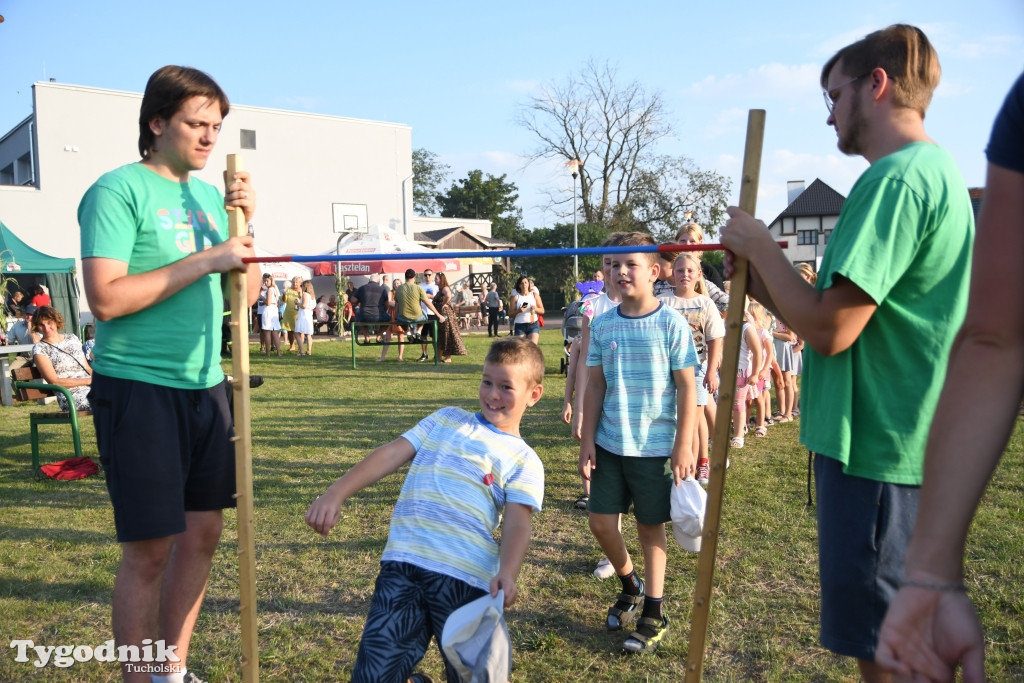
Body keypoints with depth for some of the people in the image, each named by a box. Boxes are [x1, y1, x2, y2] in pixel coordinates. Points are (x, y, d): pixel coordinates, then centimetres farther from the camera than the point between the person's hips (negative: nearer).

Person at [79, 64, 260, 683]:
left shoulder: (208, 194, 13)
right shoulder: (119, 190, -8)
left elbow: (245, 293, 13)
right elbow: (106, 298, -19)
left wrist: (244, 224, 0)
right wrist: (205, 259, -18)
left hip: (205, 385, 7)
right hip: (139, 388, -7)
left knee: (203, 532, 13)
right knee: (149, 550, 0)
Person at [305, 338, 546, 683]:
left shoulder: (524, 461, 7)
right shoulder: (447, 419, 18)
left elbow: (517, 524, -6)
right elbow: (391, 453, 10)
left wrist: (507, 574, -25)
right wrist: (337, 493, -1)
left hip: (464, 576, -2)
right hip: (402, 564, 3)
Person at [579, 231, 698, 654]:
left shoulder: (670, 323, -9)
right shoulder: (602, 325, 1)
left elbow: (686, 387, -7)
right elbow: (595, 386, 6)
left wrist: (684, 446, -10)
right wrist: (588, 439, 3)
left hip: (655, 446, -4)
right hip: (610, 444, 4)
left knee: (651, 526, 7)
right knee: (601, 522, 6)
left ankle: (654, 614, 23)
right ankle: (630, 586, 34)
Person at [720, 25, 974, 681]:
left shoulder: (896, 177, -18)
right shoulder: (937, 170, 16)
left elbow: (830, 329, -25)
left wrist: (759, 244, -12)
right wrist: (760, 277, 7)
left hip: (876, 449, -10)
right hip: (900, 441, 10)